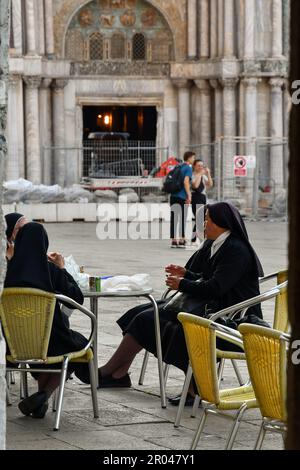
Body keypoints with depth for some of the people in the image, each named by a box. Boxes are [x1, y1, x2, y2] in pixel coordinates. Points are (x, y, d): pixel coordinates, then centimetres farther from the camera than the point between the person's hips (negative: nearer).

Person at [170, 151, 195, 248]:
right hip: (182, 197, -7)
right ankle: (181, 241, 0)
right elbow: (186, 182, -18)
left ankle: (173, 240, 6)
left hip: (173, 196, 7)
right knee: (182, 219, 0)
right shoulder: (188, 168, -6)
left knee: (174, 219, 5)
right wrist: (189, 195, -17)